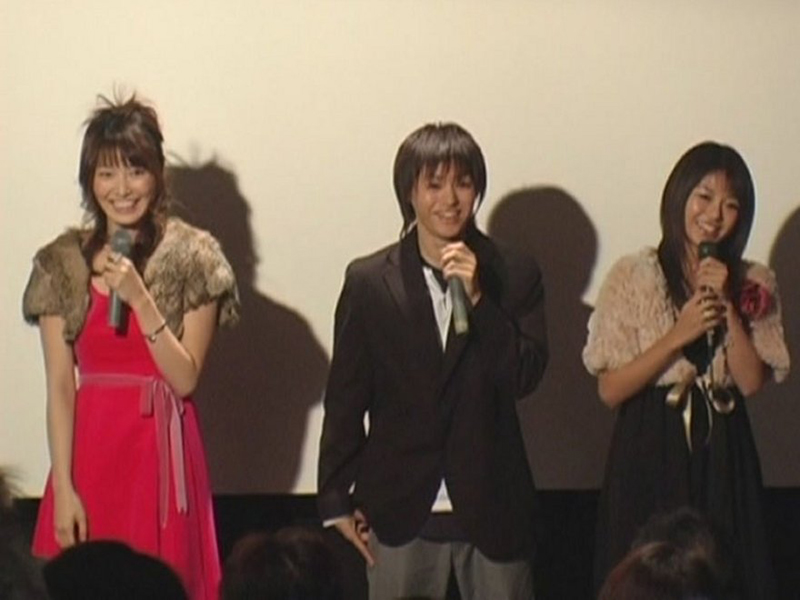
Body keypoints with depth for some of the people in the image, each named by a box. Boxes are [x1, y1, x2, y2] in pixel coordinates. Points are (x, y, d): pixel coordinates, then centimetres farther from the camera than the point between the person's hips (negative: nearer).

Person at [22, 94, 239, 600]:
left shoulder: (192, 257, -2)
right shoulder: (62, 264, 3)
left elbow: (185, 378, -6)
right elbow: (60, 388, 0)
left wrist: (139, 298, -16)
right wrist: (63, 488, -6)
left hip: (162, 451, -2)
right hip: (90, 449, 2)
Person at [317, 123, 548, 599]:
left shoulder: (515, 275, 2)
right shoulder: (369, 282, 1)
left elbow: (525, 377, -6)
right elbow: (345, 398, 4)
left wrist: (478, 298, -16)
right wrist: (336, 503, 4)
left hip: (492, 508, 0)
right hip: (402, 513, 0)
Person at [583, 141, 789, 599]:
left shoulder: (755, 284, 7)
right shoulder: (633, 277, -1)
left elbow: (752, 382, -4)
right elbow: (610, 389, -6)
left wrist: (728, 308, -12)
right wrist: (679, 335, -14)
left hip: (723, 456, 2)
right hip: (650, 457, -2)